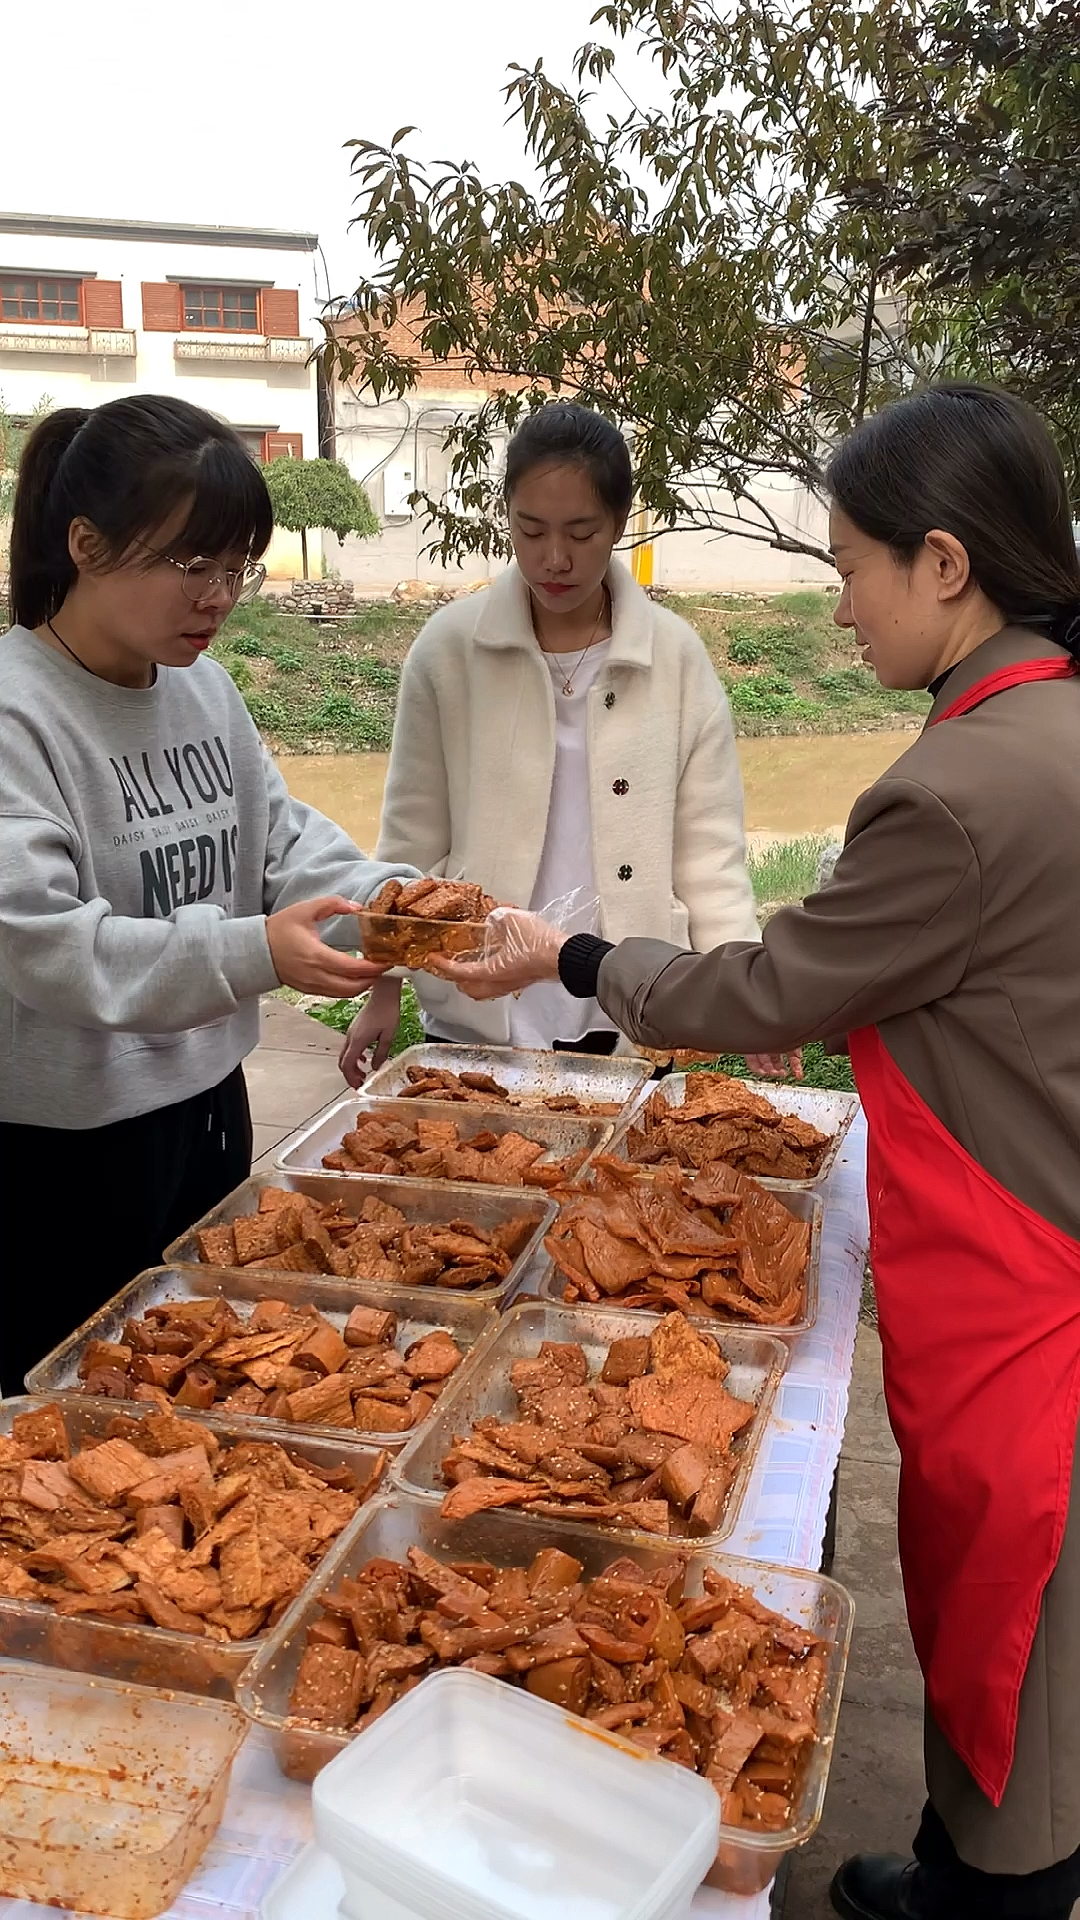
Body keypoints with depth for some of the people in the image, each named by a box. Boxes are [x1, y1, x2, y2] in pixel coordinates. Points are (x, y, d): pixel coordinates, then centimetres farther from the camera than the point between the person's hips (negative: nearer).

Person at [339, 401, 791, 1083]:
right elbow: (414, 836, 3)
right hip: (477, 1017, 0)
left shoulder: (676, 654, -3)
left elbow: (707, 850, 0)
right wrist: (385, 988, 4)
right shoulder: (450, 647, -4)